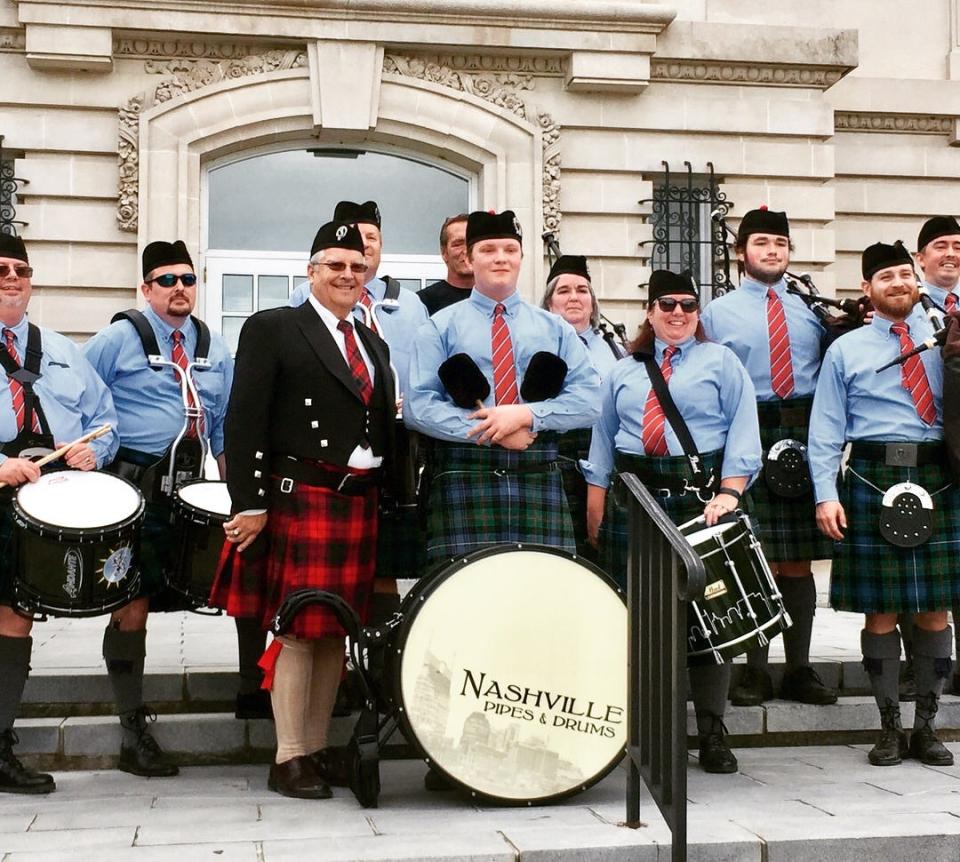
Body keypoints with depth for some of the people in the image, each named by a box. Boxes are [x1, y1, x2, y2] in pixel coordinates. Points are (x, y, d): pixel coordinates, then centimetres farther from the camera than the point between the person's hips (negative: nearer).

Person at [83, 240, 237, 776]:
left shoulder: (216, 349, 14)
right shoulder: (118, 340, 1)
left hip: (195, 491, 5)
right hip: (137, 489, -4)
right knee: (133, 604, -3)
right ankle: (135, 731, 5)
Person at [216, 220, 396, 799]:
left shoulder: (374, 345, 18)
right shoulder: (272, 330, -1)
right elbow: (246, 422, -8)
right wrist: (251, 505, -14)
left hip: (361, 504, 6)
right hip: (302, 499, -6)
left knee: (336, 632, 9)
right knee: (298, 630, -3)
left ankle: (319, 747, 17)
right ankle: (290, 759, 4)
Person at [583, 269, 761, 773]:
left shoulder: (721, 363, 9)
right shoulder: (622, 373, 18)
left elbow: (743, 433, -1)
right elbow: (602, 446, 14)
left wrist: (728, 492, -15)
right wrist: (595, 514, 5)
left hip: (701, 497, -2)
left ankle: (712, 735, 5)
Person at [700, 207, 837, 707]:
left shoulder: (812, 310, 15)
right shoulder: (718, 313, 8)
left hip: (805, 439, 3)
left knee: (799, 561, 6)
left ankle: (799, 670, 15)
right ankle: (755, 670, 7)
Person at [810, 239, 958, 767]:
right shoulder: (845, 351, 8)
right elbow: (827, 432, 4)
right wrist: (827, 495, -5)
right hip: (873, 482, -2)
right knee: (880, 610, 2)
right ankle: (889, 727, 14)